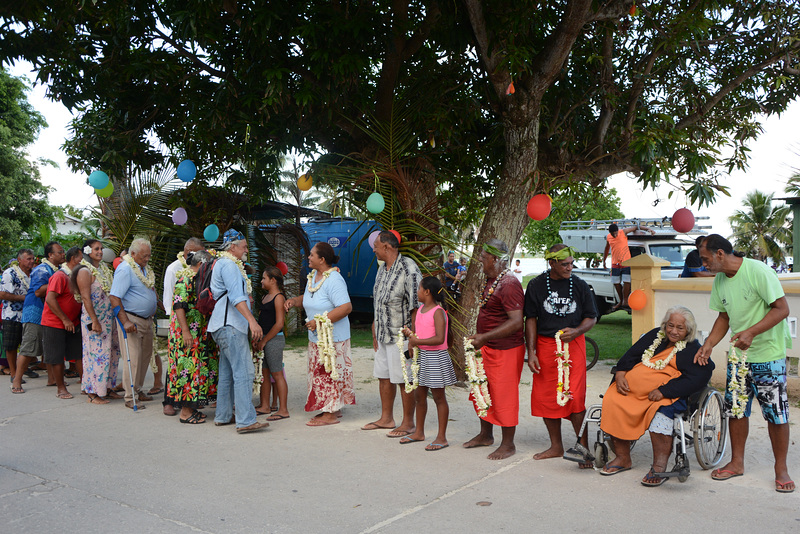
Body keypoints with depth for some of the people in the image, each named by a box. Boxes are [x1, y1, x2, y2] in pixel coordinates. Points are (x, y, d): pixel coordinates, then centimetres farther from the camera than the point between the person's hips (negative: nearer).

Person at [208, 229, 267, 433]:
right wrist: (252, 320, -30)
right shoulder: (228, 265, -10)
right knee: (244, 372, -13)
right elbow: (236, 296, -22)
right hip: (230, 325, -11)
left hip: (226, 326, 11)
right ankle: (246, 421, -15)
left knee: (227, 373, 14)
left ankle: (223, 416, 19)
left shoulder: (223, 263, 23)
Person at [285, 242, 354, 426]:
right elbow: (308, 298, 27)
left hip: (332, 337, -9)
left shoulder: (334, 280, -20)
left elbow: (346, 307, -27)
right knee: (321, 373, 14)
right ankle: (332, 409, 25)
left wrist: (319, 321, -25)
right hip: (316, 337, 9)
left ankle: (330, 415, 5)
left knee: (329, 374, -3)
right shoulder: (313, 276, 10)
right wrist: (294, 301, 4)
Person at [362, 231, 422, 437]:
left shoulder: (408, 269, -16)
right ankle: (386, 418, 29)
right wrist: (375, 331, 17)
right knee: (383, 376, 15)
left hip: (401, 335, -9)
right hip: (384, 335, 9)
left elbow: (416, 306, -18)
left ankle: (408, 422, 13)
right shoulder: (382, 269, 12)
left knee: (404, 380, 0)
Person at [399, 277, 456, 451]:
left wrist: (416, 341, -23)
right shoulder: (420, 309, 9)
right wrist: (410, 334, 0)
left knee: (438, 396, 1)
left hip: (436, 358, -9)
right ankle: (419, 432, 30)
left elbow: (439, 339, -27)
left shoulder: (438, 312, -17)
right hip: (421, 357, 9)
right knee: (419, 394, 15)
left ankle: (442, 437, 10)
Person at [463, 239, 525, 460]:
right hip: (487, 349, 10)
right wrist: (479, 339, 18)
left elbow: (516, 322, -27)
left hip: (505, 351, -10)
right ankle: (486, 435, 35)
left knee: (504, 397, 1)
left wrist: (484, 337, -28)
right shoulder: (490, 282, 10)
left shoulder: (509, 284, -21)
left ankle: (508, 444, 16)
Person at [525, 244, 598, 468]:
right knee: (545, 397, 6)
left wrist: (576, 331, -13)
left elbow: (591, 317, 8)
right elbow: (531, 319, 3)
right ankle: (556, 446, 22)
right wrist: (531, 352, -3)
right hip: (545, 344, 2)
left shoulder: (579, 286, 2)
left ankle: (583, 447, 3)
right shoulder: (536, 285, 1)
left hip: (573, 344, -1)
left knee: (574, 397, -10)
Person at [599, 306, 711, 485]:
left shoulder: (694, 350, 3)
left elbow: (696, 380, -11)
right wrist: (620, 373, 1)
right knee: (612, 401, -19)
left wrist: (664, 391, -20)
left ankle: (659, 467, -31)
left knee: (660, 411, -36)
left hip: (668, 396, -5)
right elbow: (632, 355, 22)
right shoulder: (655, 335, 20)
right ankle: (622, 458, -9)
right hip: (632, 387, 5)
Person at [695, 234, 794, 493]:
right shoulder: (720, 280, 5)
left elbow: (782, 309, -19)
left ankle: (781, 469, 16)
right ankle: (737, 462, 24)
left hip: (768, 355, -6)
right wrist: (708, 344, 3)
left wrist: (751, 332, -28)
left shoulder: (758, 271, -17)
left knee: (776, 414, 1)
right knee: (736, 410, 10)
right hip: (738, 355, 7)